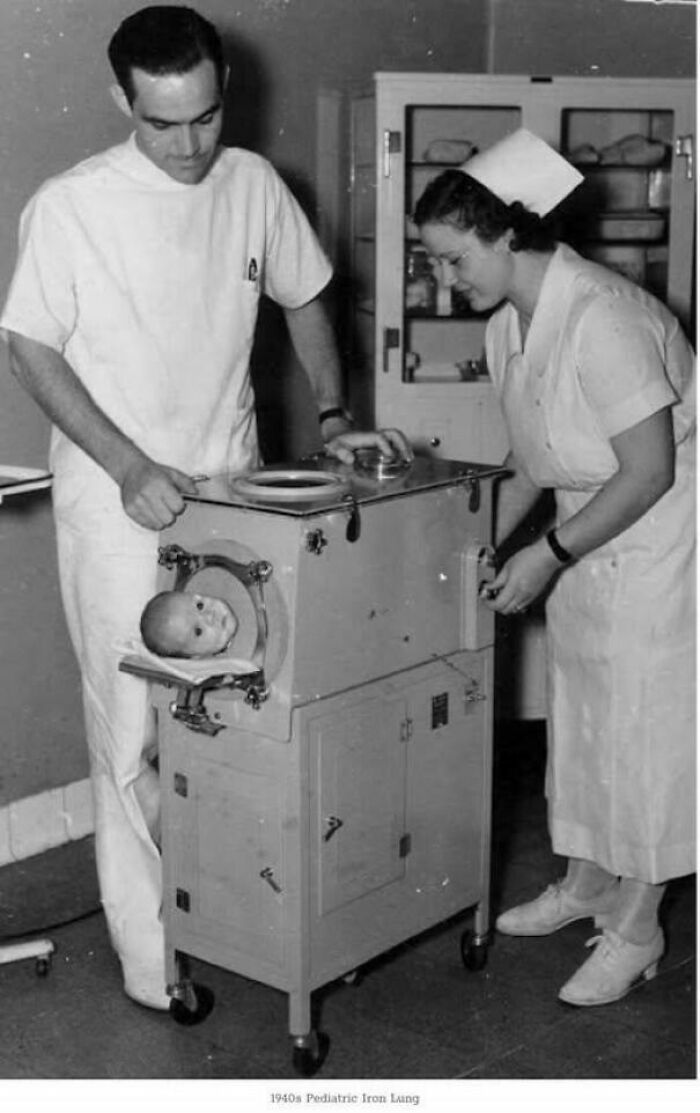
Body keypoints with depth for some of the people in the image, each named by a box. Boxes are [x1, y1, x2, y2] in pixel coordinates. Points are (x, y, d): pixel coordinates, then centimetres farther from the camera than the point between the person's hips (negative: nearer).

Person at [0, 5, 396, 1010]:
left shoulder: (253, 184, -1)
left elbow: (304, 301, 14)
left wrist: (333, 417, 3)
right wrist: (130, 469, -16)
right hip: (119, 500, -4)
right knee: (136, 725, -1)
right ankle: (148, 948, 11)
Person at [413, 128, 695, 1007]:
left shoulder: (600, 319, -28)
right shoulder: (508, 321, 0)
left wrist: (549, 555, -22)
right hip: (587, 533, 9)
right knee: (579, 711, 16)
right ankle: (585, 881, 33)